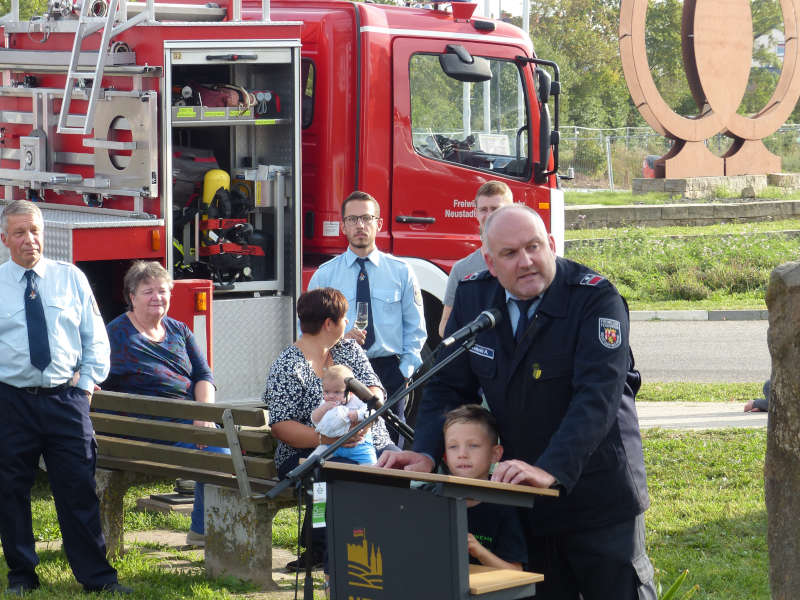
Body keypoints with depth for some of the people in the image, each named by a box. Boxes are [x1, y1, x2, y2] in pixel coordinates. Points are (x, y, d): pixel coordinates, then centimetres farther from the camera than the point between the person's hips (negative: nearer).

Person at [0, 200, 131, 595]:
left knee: (79, 491, 0)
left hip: (66, 399, 0)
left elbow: (94, 337, 11)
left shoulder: (71, 278, 7)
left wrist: (87, 382, 1)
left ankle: (96, 576, 5)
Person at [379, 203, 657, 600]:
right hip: (525, 498, 5)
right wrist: (425, 453, -12)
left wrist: (550, 470, -38)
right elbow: (449, 385, 6)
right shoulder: (472, 298, 1)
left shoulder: (597, 299, -16)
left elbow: (598, 396, -26)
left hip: (599, 494, -4)